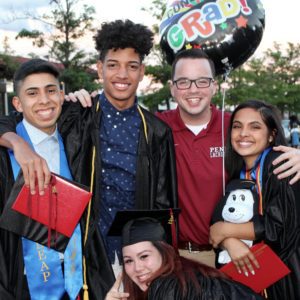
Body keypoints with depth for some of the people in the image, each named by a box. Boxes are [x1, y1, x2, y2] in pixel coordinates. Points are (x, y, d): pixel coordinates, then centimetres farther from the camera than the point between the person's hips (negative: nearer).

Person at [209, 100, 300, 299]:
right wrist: (230, 242, -22)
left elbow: (281, 226, -23)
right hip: (251, 267, 5)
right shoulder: (236, 172, 2)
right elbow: (218, 222, 0)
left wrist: (225, 230, -14)